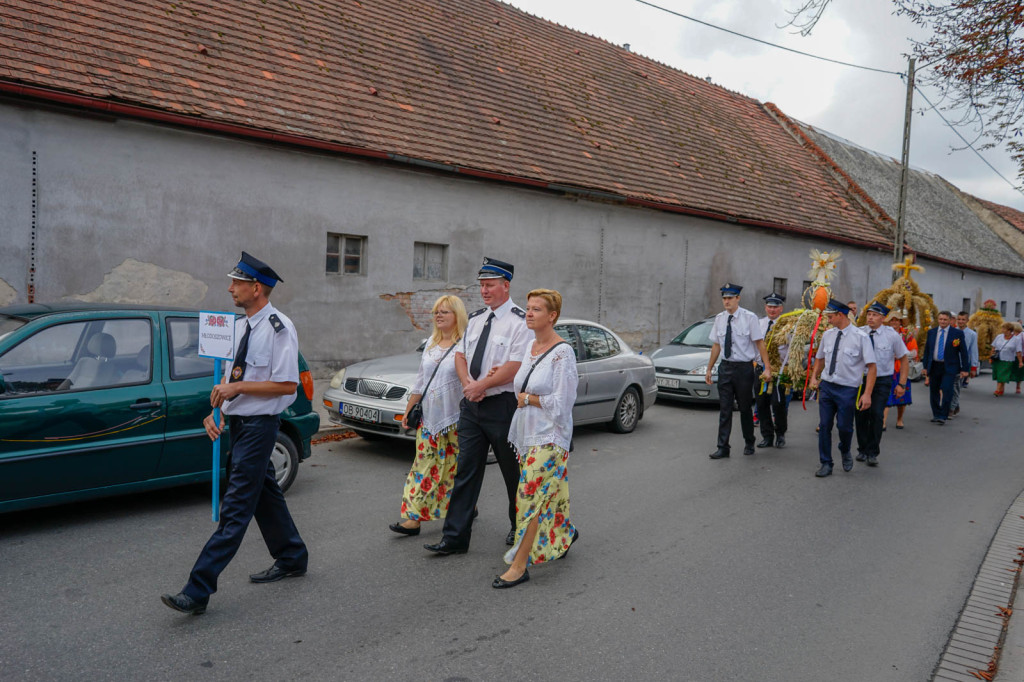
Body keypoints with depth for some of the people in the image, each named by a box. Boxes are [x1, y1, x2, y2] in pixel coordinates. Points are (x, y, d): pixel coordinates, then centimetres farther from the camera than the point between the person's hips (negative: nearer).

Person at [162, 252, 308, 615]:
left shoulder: (279, 329, -16)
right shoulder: (240, 326, 10)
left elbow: (288, 384, -20)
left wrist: (238, 387, -21)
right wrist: (216, 411, 3)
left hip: (260, 424, -9)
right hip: (238, 421, 10)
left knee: (236, 506, -7)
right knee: (264, 493, 19)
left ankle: (198, 590, -6)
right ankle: (291, 559, 36)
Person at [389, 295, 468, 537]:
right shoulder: (431, 343, 14)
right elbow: (420, 381, 19)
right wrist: (409, 410, 18)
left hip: (453, 419, -6)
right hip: (428, 417, 6)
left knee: (455, 468, 4)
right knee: (424, 466, 4)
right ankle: (414, 517, 6)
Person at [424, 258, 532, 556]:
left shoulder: (520, 321, -11)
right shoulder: (475, 318, 13)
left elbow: (514, 368, -18)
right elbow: (460, 355, 12)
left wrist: (480, 386, -14)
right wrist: (468, 383, -7)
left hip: (502, 405, -6)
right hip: (471, 405, 6)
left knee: (513, 472, 10)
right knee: (466, 470, 6)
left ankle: (520, 529, 30)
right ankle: (455, 537, 11)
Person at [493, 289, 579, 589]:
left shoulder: (562, 353, -14)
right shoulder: (531, 348, 9)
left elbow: (561, 402, -17)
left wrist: (528, 399, -11)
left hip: (549, 437, -8)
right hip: (527, 433, 8)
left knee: (530, 496, -10)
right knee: (548, 494, 18)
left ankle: (519, 565, -4)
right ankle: (566, 533, 43)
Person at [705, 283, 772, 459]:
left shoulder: (749, 318, -8)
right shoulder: (719, 319, 5)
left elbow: (760, 343, -7)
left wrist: (767, 367, -12)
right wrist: (709, 369, 12)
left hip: (744, 368, -3)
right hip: (725, 367, 3)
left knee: (745, 408, 9)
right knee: (724, 409, 2)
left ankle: (749, 444, 28)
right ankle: (723, 448, 6)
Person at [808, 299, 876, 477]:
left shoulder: (860, 337, -9)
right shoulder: (827, 334, 6)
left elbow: (871, 366, -10)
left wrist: (867, 394, -16)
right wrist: (814, 377, 6)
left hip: (847, 389, -4)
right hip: (826, 386, 4)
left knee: (844, 426, 2)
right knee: (824, 425, 4)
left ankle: (845, 453, 35)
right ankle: (826, 464, 17)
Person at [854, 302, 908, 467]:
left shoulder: (892, 335, -5)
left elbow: (904, 360, 3)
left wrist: (901, 384, -2)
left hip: (882, 381, -2)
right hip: (861, 379, 2)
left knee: (876, 415, -9)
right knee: (860, 415, 4)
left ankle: (873, 453, 6)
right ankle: (862, 449, 24)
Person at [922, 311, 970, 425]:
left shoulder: (957, 333, -2)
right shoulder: (931, 332, 8)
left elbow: (963, 352, -1)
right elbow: (927, 350, 13)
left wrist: (964, 369, -4)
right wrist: (926, 366, 10)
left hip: (949, 367, -4)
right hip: (934, 366, 4)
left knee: (946, 391, -13)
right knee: (934, 392, 9)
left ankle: (943, 416, -6)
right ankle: (936, 414, 22)